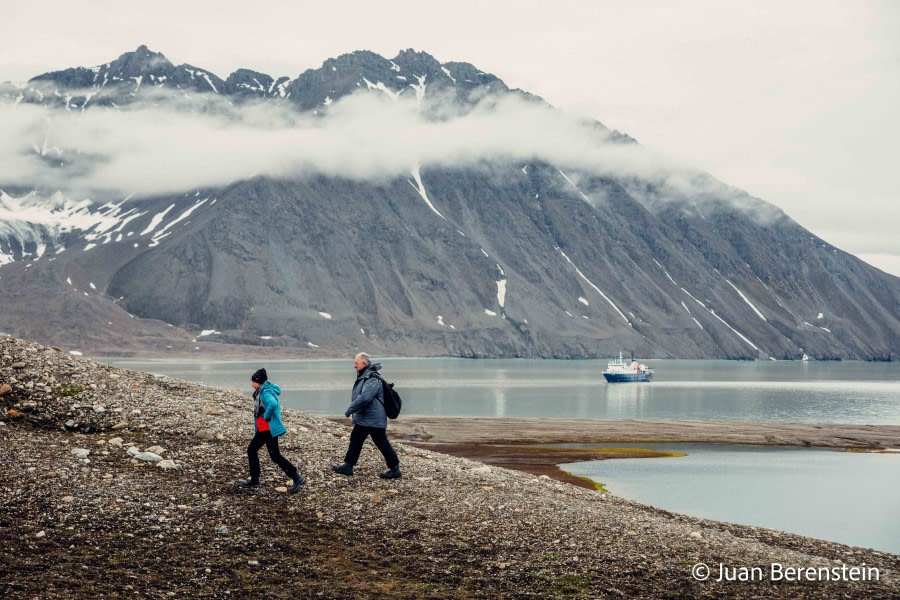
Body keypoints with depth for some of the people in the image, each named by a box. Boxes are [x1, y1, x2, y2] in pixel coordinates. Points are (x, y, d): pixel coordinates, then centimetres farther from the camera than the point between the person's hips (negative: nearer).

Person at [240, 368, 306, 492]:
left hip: (269, 429, -11)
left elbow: (272, 404, -39)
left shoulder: (265, 392, -18)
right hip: (263, 429, 11)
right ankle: (254, 481, 20)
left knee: (275, 455, -7)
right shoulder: (261, 391, 12)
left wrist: (266, 417, -25)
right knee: (251, 450, 14)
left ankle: (297, 478, -3)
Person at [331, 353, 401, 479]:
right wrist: (352, 410, 17)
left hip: (374, 420, -10)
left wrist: (350, 410, -22)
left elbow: (363, 398, -31)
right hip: (363, 419, 10)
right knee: (355, 440, 13)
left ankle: (395, 469, 6)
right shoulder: (363, 377, 11)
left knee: (382, 444, -3)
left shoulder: (372, 380, -22)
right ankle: (348, 466, 21)